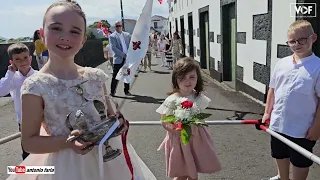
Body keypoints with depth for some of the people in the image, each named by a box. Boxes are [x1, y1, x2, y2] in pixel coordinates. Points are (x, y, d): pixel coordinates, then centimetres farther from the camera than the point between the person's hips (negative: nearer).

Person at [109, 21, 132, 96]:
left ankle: (126, 91, 21)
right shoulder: (112, 36, 0)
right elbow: (113, 48, -10)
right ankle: (112, 92, 8)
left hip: (128, 58, 4)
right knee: (115, 77, -1)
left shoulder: (127, 35, 12)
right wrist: (123, 55, -16)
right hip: (118, 59, -4)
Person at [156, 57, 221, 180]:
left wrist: (198, 124, -6)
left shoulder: (198, 97, -5)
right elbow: (164, 122, -13)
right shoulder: (172, 101, -19)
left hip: (196, 139, 4)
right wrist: (177, 130, -28)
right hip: (179, 140, -4)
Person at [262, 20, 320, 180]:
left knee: (300, 162, 15)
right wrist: (267, 112, 10)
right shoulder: (281, 63, 1)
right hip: (278, 123, 5)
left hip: (302, 129, -5)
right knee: (280, 155, 25)